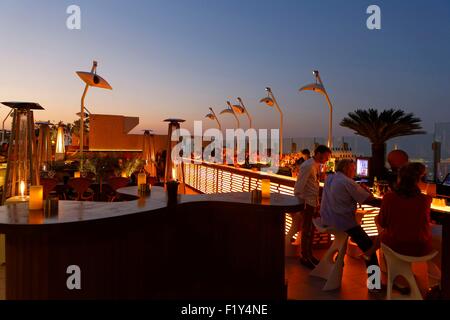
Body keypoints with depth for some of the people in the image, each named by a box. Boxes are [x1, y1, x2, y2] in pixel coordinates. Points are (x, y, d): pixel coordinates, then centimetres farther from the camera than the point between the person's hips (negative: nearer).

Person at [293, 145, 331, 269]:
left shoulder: (317, 165, 9)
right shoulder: (308, 166, -19)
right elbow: (299, 186, -20)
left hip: (314, 202, 9)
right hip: (307, 202, -9)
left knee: (311, 229, 19)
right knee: (306, 230, 3)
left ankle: (309, 255, 35)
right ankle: (304, 257, 19)